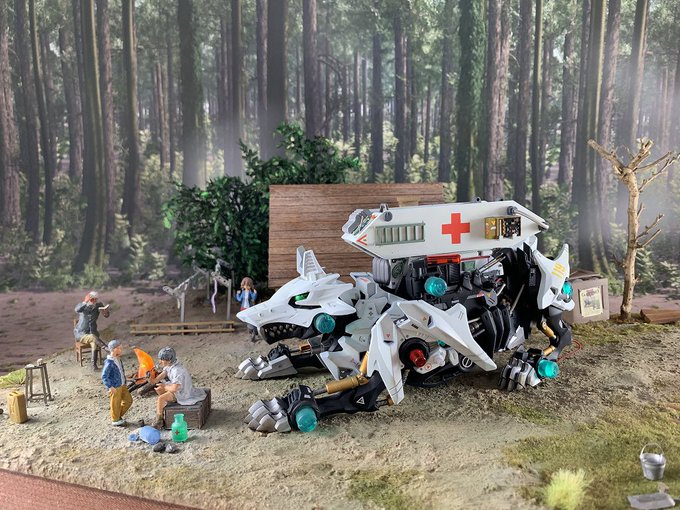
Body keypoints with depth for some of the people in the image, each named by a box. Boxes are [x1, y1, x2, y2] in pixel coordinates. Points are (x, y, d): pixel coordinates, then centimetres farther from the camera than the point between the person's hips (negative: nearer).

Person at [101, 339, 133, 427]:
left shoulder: (119, 360, 5)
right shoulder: (109, 363, -22)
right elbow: (104, 376, -22)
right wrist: (110, 387, -26)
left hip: (122, 385, 9)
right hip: (115, 388, -9)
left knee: (128, 400, 15)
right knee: (116, 404, 6)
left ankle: (119, 416, 31)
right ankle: (115, 420, 25)